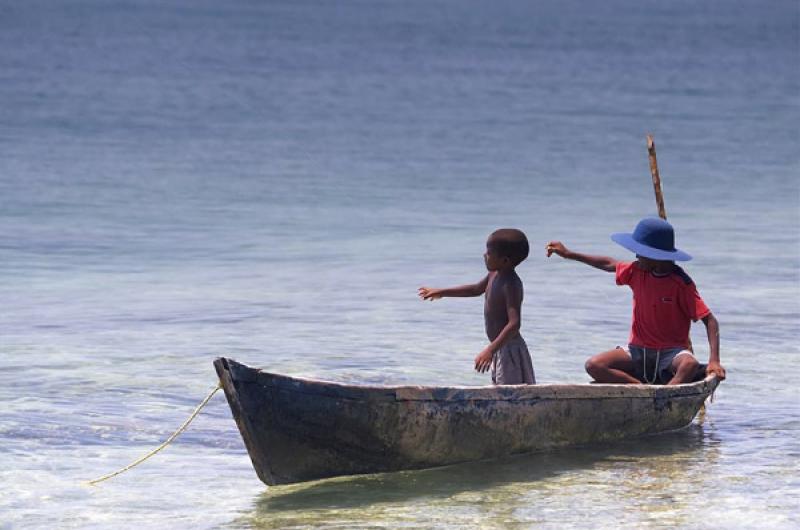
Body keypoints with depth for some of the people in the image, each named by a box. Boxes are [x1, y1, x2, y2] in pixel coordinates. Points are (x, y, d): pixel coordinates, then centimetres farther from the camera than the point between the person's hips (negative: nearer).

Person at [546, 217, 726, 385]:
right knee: (594, 365, -21)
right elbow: (609, 264, 23)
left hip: (671, 354, -5)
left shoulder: (681, 283, -13)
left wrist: (714, 361, -27)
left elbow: (709, 320, -15)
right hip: (638, 352, 5)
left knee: (690, 365, -40)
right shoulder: (637, 271, 2)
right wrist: (569, 254, 27)